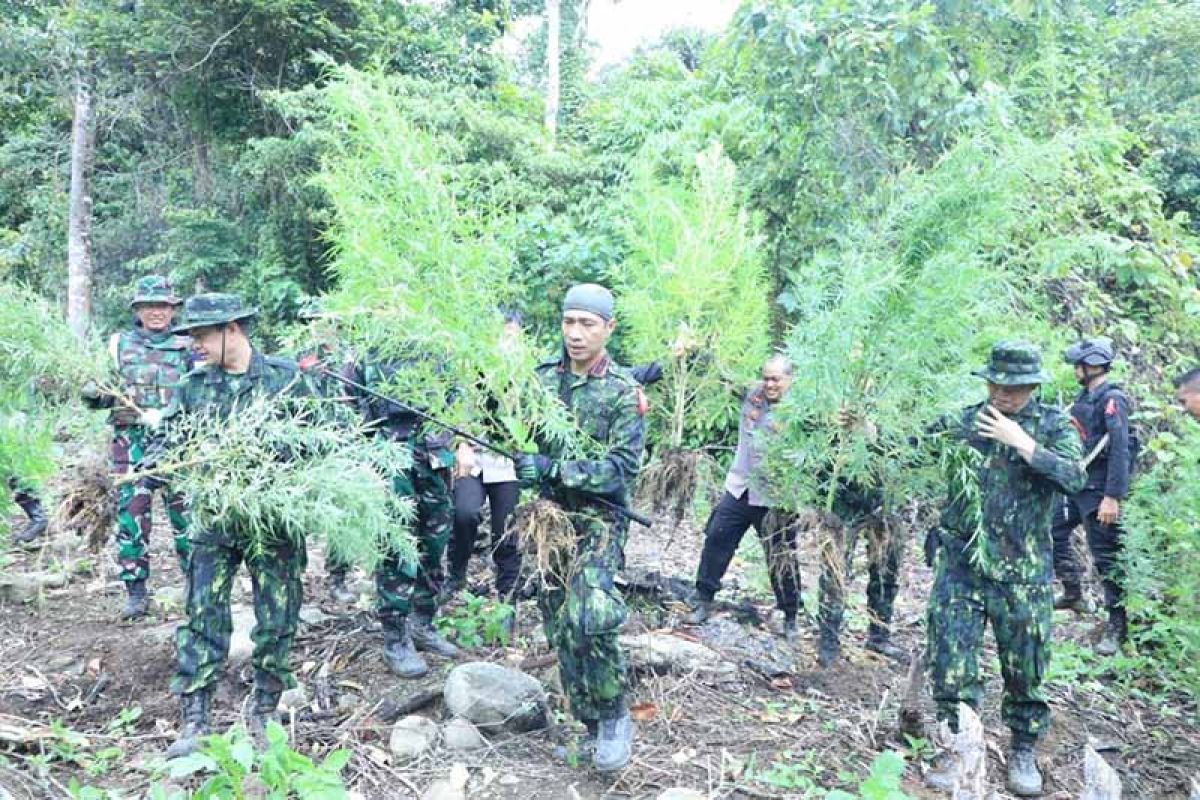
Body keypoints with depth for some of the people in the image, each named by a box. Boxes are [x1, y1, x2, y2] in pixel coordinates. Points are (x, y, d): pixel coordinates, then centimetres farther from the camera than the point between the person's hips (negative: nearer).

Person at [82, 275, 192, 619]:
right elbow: (105, 395, 13)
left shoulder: (187, 346, 8)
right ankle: (135, 591, 8)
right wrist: (93, 394, -7)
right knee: (131, 514, 0)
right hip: (132, 439, 1)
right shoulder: (120, 344, 11)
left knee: (185, 511, 1)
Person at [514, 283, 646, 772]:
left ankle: (614, 716, 1)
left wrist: (553, 469, -22)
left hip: (598, 521, -5)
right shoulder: (542, 379, 6)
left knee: (587, 619, -21)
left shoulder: (624, 392, -7)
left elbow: (623, 467, -14)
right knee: (559, 626, 8)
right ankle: (591, 723, 24)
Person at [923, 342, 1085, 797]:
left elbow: (1074, 477, -15)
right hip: (960, 565, 1)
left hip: (1023, 572, -1)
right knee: (951, 662, 3)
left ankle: (1023, 751, 31)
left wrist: (1020, 441, -20)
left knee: (1024, 667, 10)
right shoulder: (961, 422, 4)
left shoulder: (1053, 425, 0)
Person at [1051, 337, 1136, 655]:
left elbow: (1120, 450, -22)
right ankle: (1073, 594, 34)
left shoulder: (1112, 400, -16)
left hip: (1098, 491, -9)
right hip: (1075, 485, 9)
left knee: (1106, 556, -3)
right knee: (1054, 533, 17)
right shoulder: (1085, 397, 9)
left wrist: (1113, 497, -25)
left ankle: (1117, 625, 6)